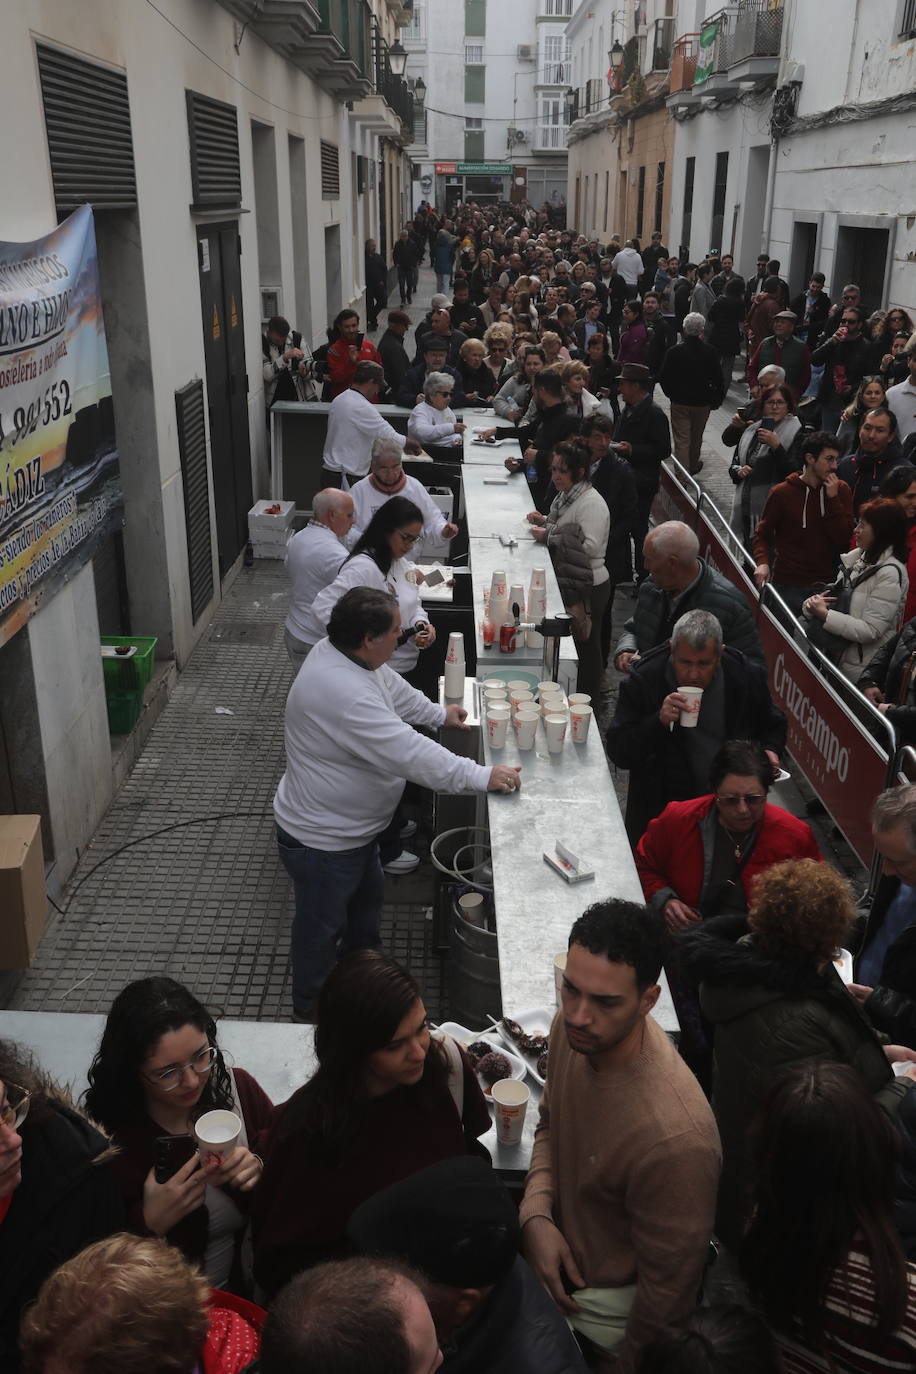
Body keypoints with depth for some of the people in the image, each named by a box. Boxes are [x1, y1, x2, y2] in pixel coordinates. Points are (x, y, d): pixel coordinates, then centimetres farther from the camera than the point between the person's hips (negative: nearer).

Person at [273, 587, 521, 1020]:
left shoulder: (346, 654, -6)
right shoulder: (343, 693, -38)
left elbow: (393, 688, 16)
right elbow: (410, 754, -38)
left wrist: (438, 713, 25)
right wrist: (482, 777, -32)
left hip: (353, 827, 10)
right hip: (322, 841, -10)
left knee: (366, 902, 30)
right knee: (322, 927, 14)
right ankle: (311, 1011, 38)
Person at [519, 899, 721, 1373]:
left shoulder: (674, 1139, -39)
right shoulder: (573, 1028, -16)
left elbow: (670, 1285, -23)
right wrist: (536, 1214, -11)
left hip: (602, 1300, -6)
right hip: (555, 1248, 6)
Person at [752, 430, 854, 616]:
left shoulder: (841, 490, 2)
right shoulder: (782, 492, -3)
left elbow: (844, 539, -5)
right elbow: (762, 535, 4)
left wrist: (833, 498, -12)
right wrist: (762, 562, -15)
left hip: (825, 585, 2)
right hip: (787, 587, -1)